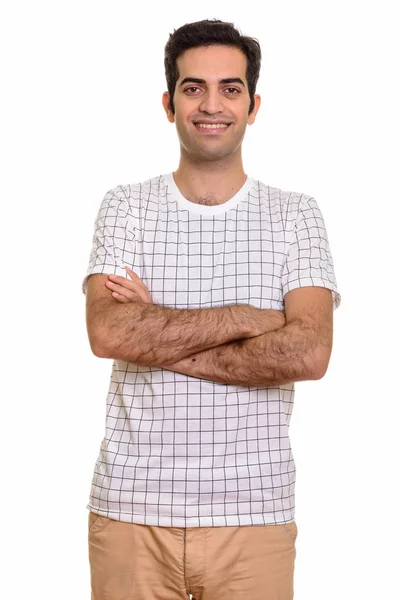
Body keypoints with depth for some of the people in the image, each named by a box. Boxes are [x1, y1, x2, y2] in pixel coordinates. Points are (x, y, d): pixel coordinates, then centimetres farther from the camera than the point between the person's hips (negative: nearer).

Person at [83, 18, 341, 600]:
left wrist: (158, 339, -12)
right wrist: (250, 316, -12)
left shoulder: (296, 215, 2)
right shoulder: (125, 207, 4)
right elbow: (108, 333, -12)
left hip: (254, 514, 0)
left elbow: (309, 353, -11)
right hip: (132, 508, 0)